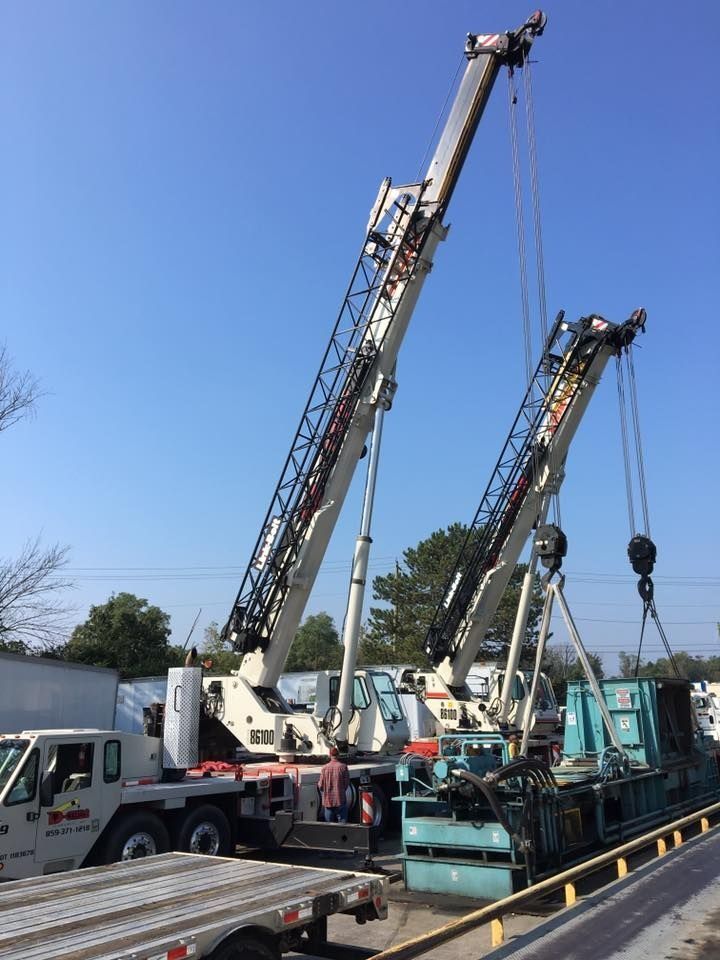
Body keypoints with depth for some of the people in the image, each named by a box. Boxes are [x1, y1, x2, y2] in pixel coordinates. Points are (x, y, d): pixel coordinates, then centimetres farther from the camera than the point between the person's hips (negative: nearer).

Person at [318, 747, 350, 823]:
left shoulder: (324, 768, -3)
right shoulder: (343, 767, -8)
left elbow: (320, 786, -1)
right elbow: (347, 783, -4)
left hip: (327, 801, 2)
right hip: (340, 800, -2)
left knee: (329, 825, 13)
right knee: (342, 823, 3)